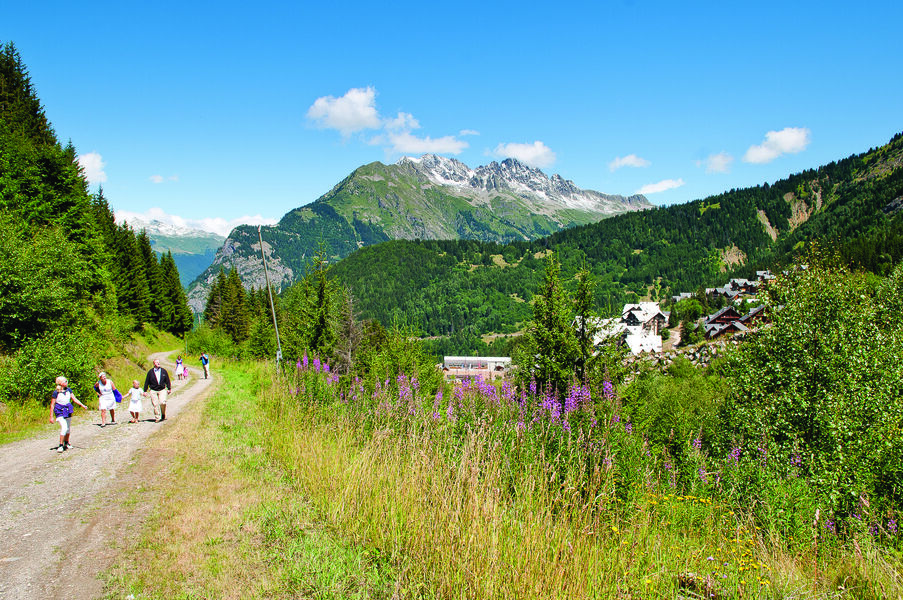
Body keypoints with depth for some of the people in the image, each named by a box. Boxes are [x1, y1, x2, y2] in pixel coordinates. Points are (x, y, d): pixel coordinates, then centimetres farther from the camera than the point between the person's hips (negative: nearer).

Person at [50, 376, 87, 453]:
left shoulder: (68, 390, 0)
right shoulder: (56, 393, -14)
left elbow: (74, 399, 6)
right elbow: (52, 405, -9)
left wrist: (82, 405, -5)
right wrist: (51, 417, -9)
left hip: (67, 410, 6)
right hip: (60, 412, -6)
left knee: (68, 428, 15)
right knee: (64, 427, -18)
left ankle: (66, 443, 34)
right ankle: (61, 445, -8)